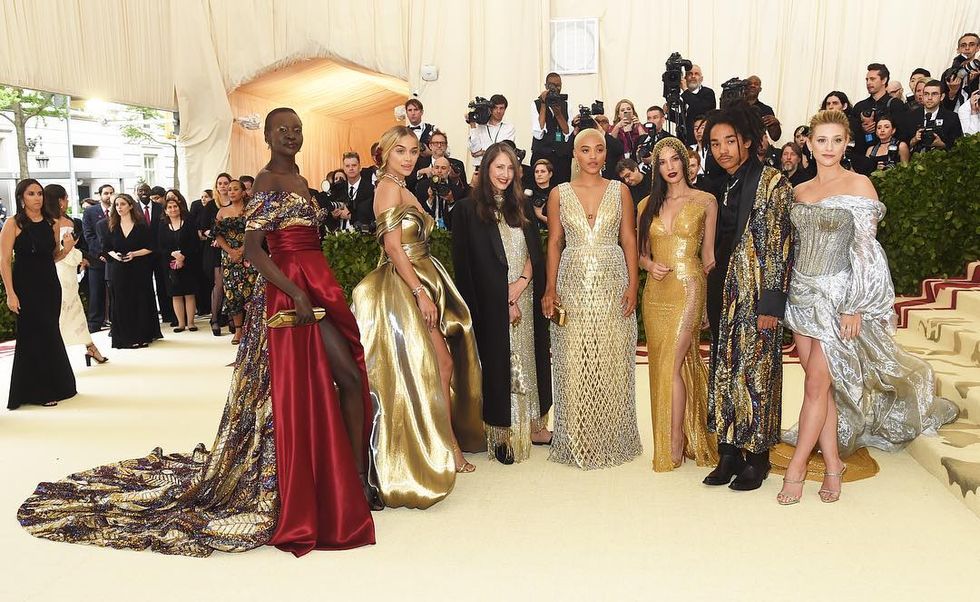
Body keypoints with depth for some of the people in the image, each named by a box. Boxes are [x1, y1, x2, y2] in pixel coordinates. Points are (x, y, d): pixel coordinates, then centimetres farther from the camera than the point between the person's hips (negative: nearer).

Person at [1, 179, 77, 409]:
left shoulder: (51, 222, 6)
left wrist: (66, 249, -5)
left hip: (50, 285, 4)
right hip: (26, 286, -4)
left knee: (49, 334, 11)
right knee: (35, 335, 2)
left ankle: (54, 385, 24)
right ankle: (37, 390, 15)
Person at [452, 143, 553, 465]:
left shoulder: (521, 206, 12)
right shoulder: (468, 210, -4)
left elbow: (534, 252, 8)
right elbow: (472, 265, -8)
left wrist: (521, 283, -11)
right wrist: (506, 301, -11)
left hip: (526, 300, 5)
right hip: (492, 304, -4)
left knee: (528, 360, 10)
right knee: (499, 362, 0)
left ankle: (533, 424, 21)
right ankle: (502, 434, 8)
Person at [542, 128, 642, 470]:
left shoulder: (620, 191, 6)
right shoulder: (559, 194, 7)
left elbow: (629, 240, 5)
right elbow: (554, 243, 6)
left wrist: (633, 285, -5)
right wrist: (550, 289, -3)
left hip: (612, 286, 0)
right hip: (573, 286, 0)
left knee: (612, 364, 3)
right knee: (573, 366, 1)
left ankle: (612, 440, 17)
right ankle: (577, 442, 14)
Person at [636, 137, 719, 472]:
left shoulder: (705, 201, 3)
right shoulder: (648, 204, 12)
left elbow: (708, 255, 4)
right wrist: (649, 265, -5)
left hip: (688, 288, -4)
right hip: (655, 291, 5)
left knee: (672, 364, -11)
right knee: (660, 363, 6)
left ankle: (674, 447, -1)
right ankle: (687, 439, 20)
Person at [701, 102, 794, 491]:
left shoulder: (772, 183, -7)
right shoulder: (725, 187, 14)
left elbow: (779, 247, -12)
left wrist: (771, 304, -17)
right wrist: (709, 301, 14)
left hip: (756, 298, -7)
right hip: (724, 296, 7)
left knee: (755, 375, 0)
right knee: (724, 373, 9)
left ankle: (756, 460, 12)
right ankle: (729, 455, 18)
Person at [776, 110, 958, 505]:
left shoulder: (859, 185, -5)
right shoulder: (801, 191, 11)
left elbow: (865, 249, -9)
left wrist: (854, 306, -14)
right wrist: (794, 293, 12)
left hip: (839, 295, -5)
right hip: (803, 294, 5)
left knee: (817, 383, -5)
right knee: (820, 382, 8)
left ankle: (796, 467, 6)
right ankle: (832, 464, 18)